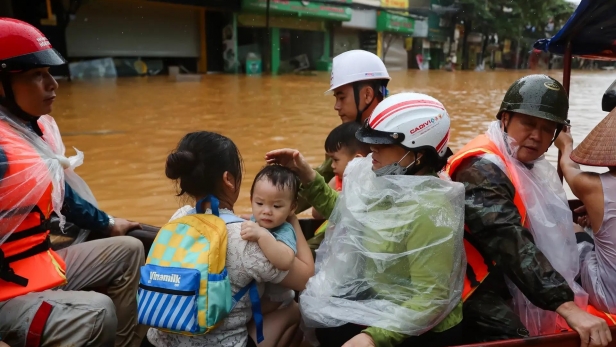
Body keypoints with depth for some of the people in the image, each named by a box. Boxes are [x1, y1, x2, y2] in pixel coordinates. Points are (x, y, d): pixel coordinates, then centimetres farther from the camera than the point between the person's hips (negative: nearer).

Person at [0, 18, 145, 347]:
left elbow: (59, 191, 17)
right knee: (97, 312, -30)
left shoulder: (38, 126, 4)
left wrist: (108, 224, 26)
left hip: (44, 260, 10)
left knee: (128, 250, 14)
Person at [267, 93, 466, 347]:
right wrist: (307, 176, 1)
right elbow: (344, 212, 12)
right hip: (386, 307, 8)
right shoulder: (389, 185, -5)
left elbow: (430, 300, -30)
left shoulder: (430, 212, -30)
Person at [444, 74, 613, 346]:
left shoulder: (529, 167, 13)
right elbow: (511, 243, -29)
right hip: (481, 295, -9)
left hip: (516, 290, 9)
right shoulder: (481, 169, -18)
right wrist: (568, 308, -33)